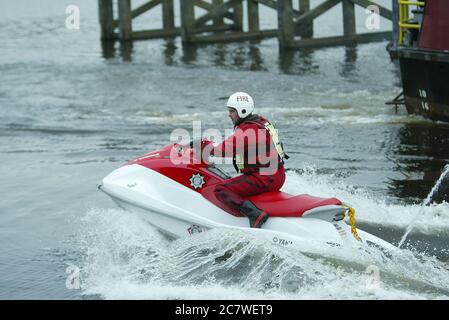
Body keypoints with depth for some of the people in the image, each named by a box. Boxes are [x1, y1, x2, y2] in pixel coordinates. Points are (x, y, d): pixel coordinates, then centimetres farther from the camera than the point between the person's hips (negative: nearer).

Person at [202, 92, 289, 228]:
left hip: (264, 180, -10)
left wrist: (206, 144, -4)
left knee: (221, 190, -17)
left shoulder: (246, 131, -18)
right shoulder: (261, 122, 11)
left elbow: (223, 151, -21)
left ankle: (255, 215, -29)